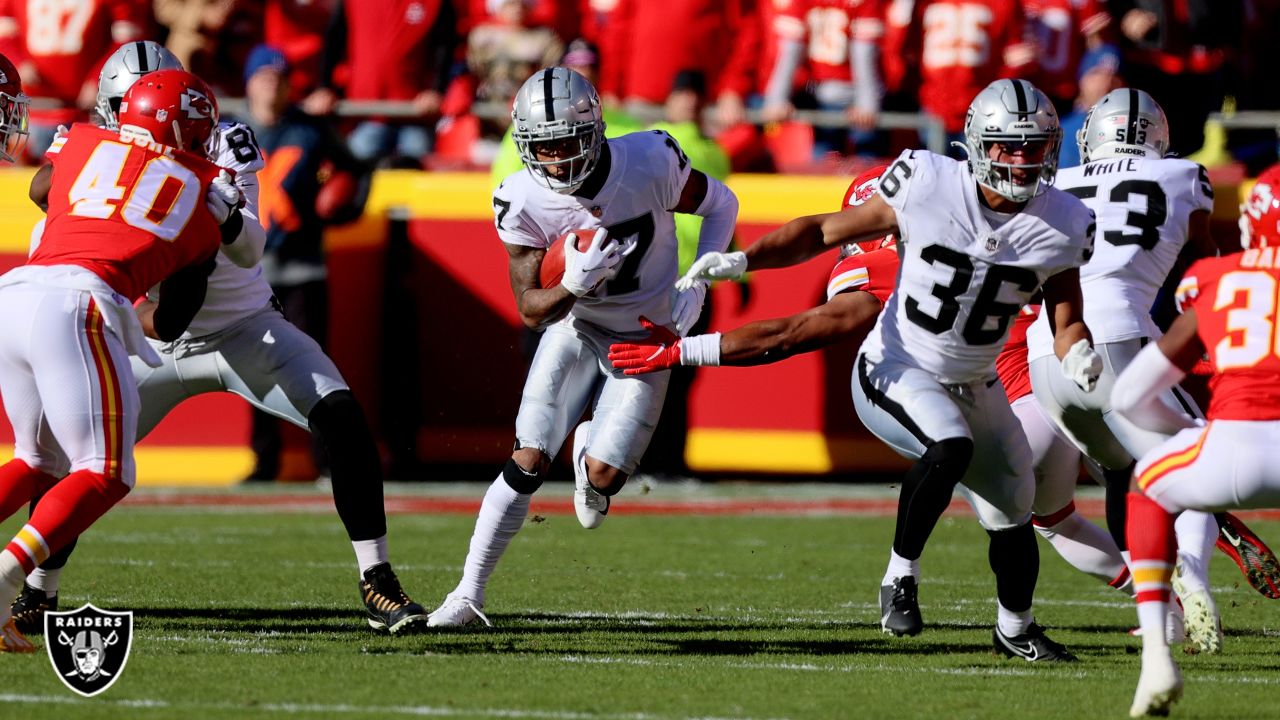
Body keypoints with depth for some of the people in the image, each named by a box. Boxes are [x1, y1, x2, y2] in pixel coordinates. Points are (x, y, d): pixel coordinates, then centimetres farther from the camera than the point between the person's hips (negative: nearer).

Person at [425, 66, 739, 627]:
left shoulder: (652, 163, -25)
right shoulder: (523, 202, -20)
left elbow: (720, 205, -4)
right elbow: (531, 311, -13)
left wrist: (695, 291, -14)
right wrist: (573, 283, -36)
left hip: (644, 340, -1)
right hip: (576, 327, 1)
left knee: (602, 475, -14)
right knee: (528, 463, -13)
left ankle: (591, 453, 27)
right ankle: (468, 595, -3)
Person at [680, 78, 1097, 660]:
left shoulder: (1061, 224, -8)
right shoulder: (927, 186, -17)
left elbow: (1065, 320, 0)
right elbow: (826, 231, -8)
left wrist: (1077, 353, -25)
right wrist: (744, 259, -19)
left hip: (974, 386, 5)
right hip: (896, 370, -5)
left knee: (1013, 514, 8)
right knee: (950, 449, -32)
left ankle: (1014, 628, 35)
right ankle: (901, 577, -14)